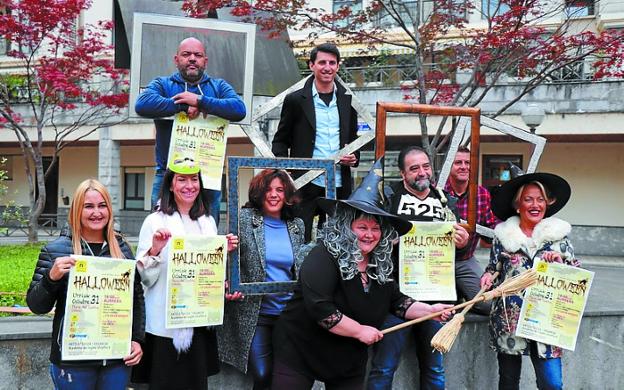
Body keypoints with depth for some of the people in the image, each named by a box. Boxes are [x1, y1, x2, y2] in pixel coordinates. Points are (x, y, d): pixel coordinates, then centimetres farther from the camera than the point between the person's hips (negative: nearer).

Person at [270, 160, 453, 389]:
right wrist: (360, 331, -21)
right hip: (300, 352, -7)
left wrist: (429, 310, -3)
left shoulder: (381, 265, 1)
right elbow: (320, 309, -29)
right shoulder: (324, 257, -22)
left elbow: (396, 301, 12)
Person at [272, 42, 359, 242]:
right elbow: (280, 141, 6)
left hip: (339, 185, 3)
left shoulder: (348, 100, 12)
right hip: (306, 185, -3)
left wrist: (354, 157, 0)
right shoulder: (295, 100, 2)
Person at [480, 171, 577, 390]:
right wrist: (487, 278, -10)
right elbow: (493, 270, 11)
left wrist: (559, 262, -13)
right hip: (508, 319, 1)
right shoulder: (503, 235, 3)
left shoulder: (558, 234, 3)